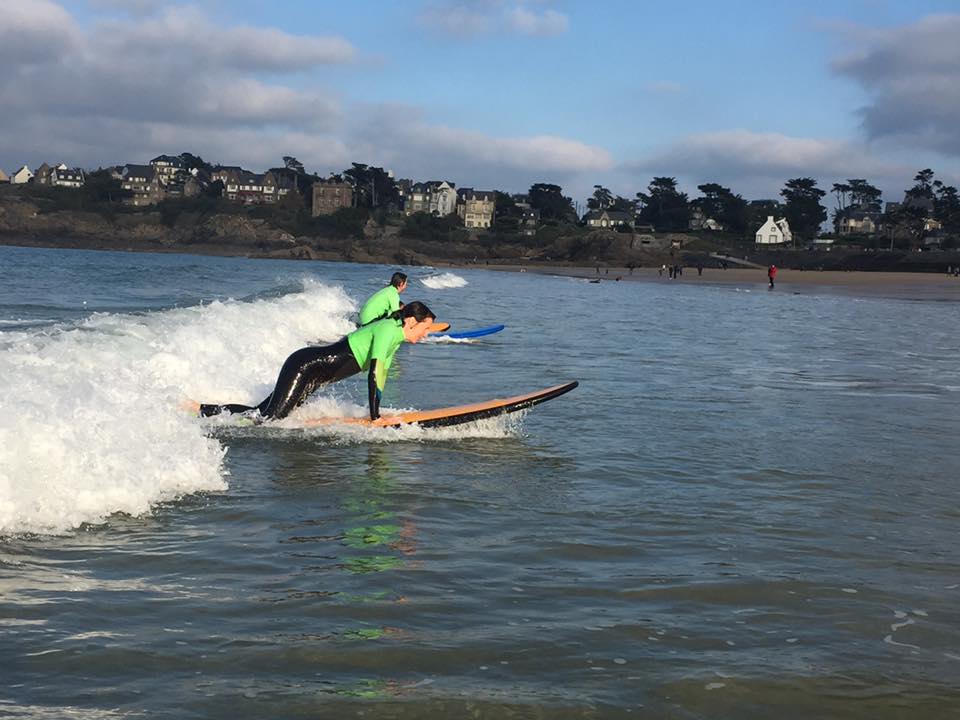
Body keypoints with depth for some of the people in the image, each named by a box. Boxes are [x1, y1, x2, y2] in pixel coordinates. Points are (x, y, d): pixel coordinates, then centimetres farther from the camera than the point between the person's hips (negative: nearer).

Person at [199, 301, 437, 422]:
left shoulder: (395, 337, 12)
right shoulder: (388, 329, -17)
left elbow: (381, 373, 21)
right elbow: (373, 374, -24)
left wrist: (376, 412, 16)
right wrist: (375, 418, -21)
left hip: (312, 376, 9)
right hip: (303, 366, -9)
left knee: (264, 414, 5)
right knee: (268, 419, -15)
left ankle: (202, 409, 7)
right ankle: (199, 409, -8)